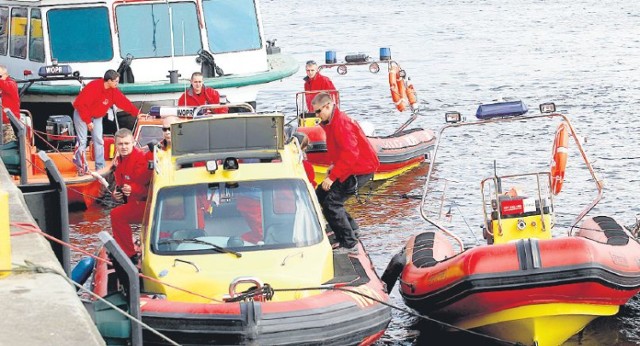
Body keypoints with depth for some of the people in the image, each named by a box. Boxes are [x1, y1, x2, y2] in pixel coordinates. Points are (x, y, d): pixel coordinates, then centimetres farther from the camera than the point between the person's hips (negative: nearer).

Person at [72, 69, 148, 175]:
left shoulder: (114, 91, -7)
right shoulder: (93, 87, -28)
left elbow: (124, 102, -2)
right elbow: (81, 104, -26)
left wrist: (137, 113, -9)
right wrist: (88, 121, -22)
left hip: (97, 117, 6)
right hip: (82, 114, -6)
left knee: (99, 141, -1)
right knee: (82, 141, -10)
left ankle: (100, 168, 2)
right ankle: (81, 167, -6)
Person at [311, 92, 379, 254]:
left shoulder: (341, 123, -21)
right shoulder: (331, 122, 12)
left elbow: (350, 153, -27)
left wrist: (332, 177, -25)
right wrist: (334, 166, 8)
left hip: (361, 169, -11)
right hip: (348, 168, 11)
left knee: (331, 203, -16)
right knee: (321, 194, 13)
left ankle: (349, 245, -12)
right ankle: (348, 230, 19)